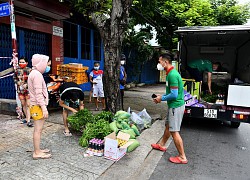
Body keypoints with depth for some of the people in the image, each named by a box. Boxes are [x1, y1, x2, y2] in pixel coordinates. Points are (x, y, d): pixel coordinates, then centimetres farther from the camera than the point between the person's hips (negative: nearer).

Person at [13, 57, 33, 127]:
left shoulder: (29, 70, -9)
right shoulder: (17, 70, 5)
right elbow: (14, 78, 20)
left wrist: (26, 85, -17)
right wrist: (17, 82, 2)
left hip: (28, 90, -5)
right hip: (20, 90, 5)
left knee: (28, 105, -6)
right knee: (23, 105, 13)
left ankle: (28, 121, -5)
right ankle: (27, 118, 28)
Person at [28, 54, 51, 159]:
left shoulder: (34, 74, 18)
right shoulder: (37, 74, -15)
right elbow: (38, 93, -21)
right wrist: (44, 108, -22)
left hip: (36, 106, 10)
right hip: (38, 106, -10)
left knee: (38, 129, 15)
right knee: (38, 130, -4)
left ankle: (37, 150, 24)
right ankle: (37, 153, 5)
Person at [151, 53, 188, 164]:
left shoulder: (172, 75, -22)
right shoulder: (170, 73, 10)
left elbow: (174, 95, -26)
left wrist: (162, 98, -12)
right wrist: (161, 96, 9)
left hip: (176, 106, -10)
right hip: (173, 106, 10)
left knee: (174, 131, -2)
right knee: (168, 126, 23)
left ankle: (182, 157, 11)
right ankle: (161, 145, 42)